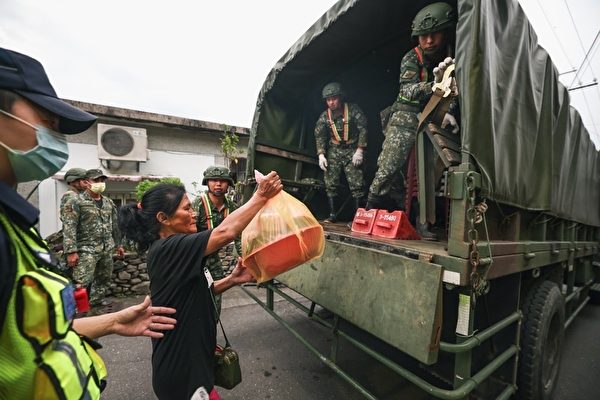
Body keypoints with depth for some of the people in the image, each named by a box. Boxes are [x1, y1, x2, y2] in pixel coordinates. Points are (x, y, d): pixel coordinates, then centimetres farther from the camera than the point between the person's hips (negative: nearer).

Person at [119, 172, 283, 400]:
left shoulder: (171, 252, 4)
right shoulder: (167, 249, -27)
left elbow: (197, 292, 8)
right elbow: (225, 232, -38)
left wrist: (231, 280, -8)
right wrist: (261, 195, -28)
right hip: (182, 372, -9)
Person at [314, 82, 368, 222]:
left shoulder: (353, 110, -8)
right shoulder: (324, 116, 0)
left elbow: (363, 129, -8)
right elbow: (319, 136, 5)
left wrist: (359, 151, -14)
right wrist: (321, 155, -5)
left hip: (352, 151, -3)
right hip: (334, 151, 3)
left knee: (357, 184, -9)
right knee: (330, 184, -2)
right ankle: (332, 215, 7)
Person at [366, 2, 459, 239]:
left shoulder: (453, 59, 5)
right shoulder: (411, 59, -6)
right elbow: (408, 90, -22)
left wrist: (449, 112, -13)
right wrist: (434, 83, -38)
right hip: (407, 119, -3)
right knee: (389, 168, -14)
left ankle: (420, 221, 4)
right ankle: (371, 212, -1)